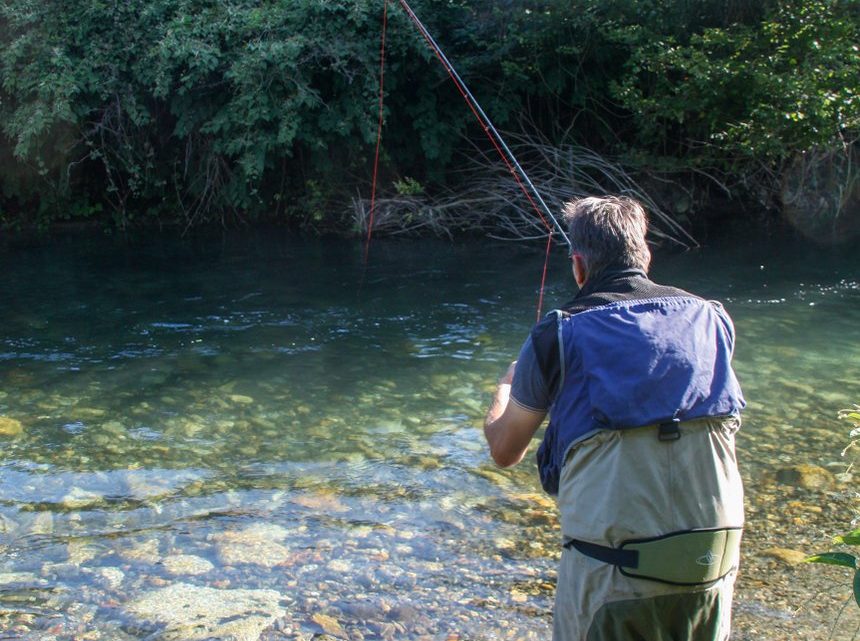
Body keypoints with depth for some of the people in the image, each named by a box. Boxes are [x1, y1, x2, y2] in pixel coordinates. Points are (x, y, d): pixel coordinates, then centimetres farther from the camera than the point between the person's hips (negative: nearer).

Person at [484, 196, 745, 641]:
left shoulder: (560, 334, -2)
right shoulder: (710, 319, 7)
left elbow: (504, 451, 9)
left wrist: (507, 386, 30)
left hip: (612, 562, -3)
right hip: (715, 555, 4)